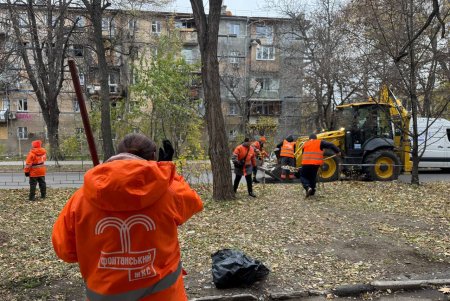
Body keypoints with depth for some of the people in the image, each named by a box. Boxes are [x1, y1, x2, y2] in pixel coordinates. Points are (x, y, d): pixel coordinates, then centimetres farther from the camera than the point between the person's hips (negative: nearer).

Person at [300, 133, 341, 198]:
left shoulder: (305, 144, 17)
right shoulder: (320, 142, 9)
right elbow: (330, 145, 1)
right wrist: (337, 151, 9)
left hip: (306, 164, 0)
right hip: (315, 164, 0)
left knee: (303, 177, 13)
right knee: (312, 177, 18)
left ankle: (308, 187, -11)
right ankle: (312, 191, 21)